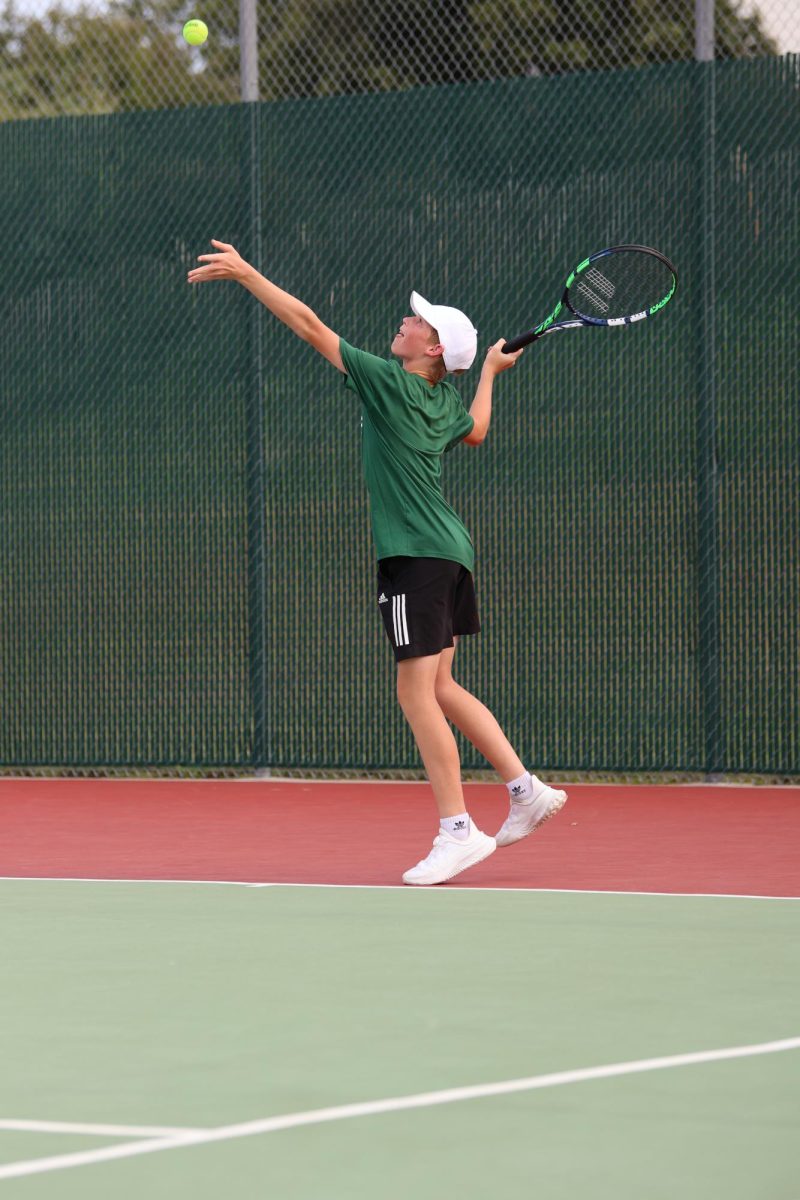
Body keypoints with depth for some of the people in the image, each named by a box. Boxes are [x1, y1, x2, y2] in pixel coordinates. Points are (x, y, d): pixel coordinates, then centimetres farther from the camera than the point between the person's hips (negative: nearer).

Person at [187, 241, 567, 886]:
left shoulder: (389, 381, -13)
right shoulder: (446, 399, 10)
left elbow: (310, 325, -13)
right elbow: (474, 431, 34)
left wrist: (246, 275, -10)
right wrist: (490, 370, 46)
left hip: (417, 555, -9)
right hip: (448, 550, 9)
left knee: (418, 693, -7)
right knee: (440, 688, 15)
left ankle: (458, 831, -6)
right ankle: (527, 789, 14)